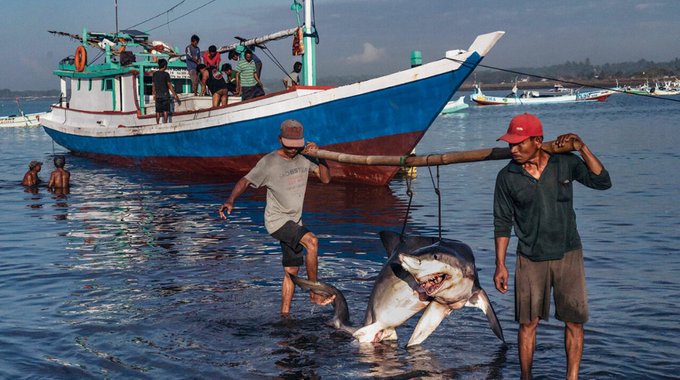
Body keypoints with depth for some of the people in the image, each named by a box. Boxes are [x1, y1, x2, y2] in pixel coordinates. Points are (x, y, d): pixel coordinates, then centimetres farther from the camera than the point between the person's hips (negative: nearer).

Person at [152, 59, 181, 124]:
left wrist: (154, 94, 23)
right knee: (165, 111, 1)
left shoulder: (154, 74, 5)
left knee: (158, 111, 7)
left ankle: (157, 124, 9)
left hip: (158, 95, 4)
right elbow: (170, 86, -10)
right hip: (165, 94, -4)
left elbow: (153, 85, 11)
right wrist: (175, 95, -4)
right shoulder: (166, 74, -10)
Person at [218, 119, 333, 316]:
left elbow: (325, 178, 3)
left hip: (294, 222, 7)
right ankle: (315, 292, -17)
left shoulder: (303, 159, 3)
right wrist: (230, 200, -32)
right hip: (276, 219, -7)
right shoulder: (269, 162, -13)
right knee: (312, 241, -28)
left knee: (291, 270, 6)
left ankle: (284, 314, 15)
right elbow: (245, 181, -15)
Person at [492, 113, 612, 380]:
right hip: (530, 259, 0)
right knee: (528, 322, 3)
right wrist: (500, 265, -2)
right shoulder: (507, 177, -4)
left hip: (568, 255, 1)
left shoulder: (565, 164, -3)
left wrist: (582, 148, -16)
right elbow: (502, 223, 1)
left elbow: (602, 182, -7)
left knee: (574, 321, 3)